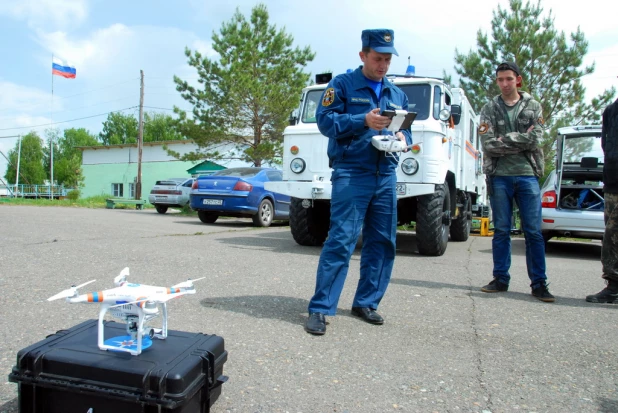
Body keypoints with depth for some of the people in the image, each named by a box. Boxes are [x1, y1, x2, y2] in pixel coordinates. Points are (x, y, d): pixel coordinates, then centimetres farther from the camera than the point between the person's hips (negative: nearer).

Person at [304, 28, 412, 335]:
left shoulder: (397, 94, 20)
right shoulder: (342, 85, 3)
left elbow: (406, 129, 23)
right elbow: (325, 120, -7)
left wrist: (403, 138, -2)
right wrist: (363, 120, -20)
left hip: (386, 175, 7)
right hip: (351, 173, -6)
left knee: (382, 242, 6)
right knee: (340, 241, -13)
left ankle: (366, 303, 18)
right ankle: (320, 309, -7)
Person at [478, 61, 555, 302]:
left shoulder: (533, 107, 10)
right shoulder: (490, 109, 8)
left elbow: (535, 138, -6)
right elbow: (487, 144, -6)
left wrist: (504, 139, -8)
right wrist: (520, 142, -8)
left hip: (527, 175, 0)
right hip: (499, 176, 0)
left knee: (534, 232, 1)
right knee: (501, 231, 5)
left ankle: (539, 283, 8)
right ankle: (501, 279, 14)